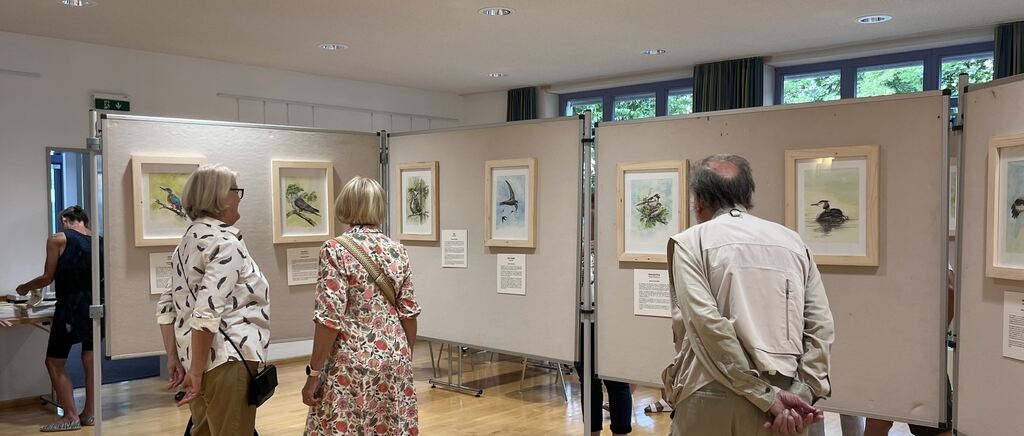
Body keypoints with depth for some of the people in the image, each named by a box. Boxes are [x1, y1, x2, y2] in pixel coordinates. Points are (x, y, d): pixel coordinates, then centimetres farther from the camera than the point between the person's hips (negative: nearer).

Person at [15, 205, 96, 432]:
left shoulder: (58, 239, -4)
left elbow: (48, 278, -1)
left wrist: (25, 287, 16)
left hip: (71, 307, -5)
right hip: (94, 305, 5)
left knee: (55, 362, 6)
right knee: (90, 360, 13)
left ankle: (70, 416, 3)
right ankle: (89, 413, 17)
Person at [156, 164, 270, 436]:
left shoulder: (190, 240, 13)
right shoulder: (225, 242, -15)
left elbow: (167, 306, 15)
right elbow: (207, 314, -24)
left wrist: (175, 359, 15)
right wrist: (196, 373, -18)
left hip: (197, 358, 9)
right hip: (226, 361, -9)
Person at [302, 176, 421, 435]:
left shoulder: (336, 250, -11)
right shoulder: (397, 250, 3)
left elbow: (329, 319, -15)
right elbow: (409, 313, 7)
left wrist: (313, 374, -9)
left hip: (353, 362, -5)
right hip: (395, 358, 5)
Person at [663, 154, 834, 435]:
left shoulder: (690, 242, -1)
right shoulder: (792, 241, 11)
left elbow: (707, 324, -13)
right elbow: (820, 325, 1)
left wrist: (768, 398, -11)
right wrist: (803, 394, -4)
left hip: (714, 401, -3)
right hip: (784, 395, 4)